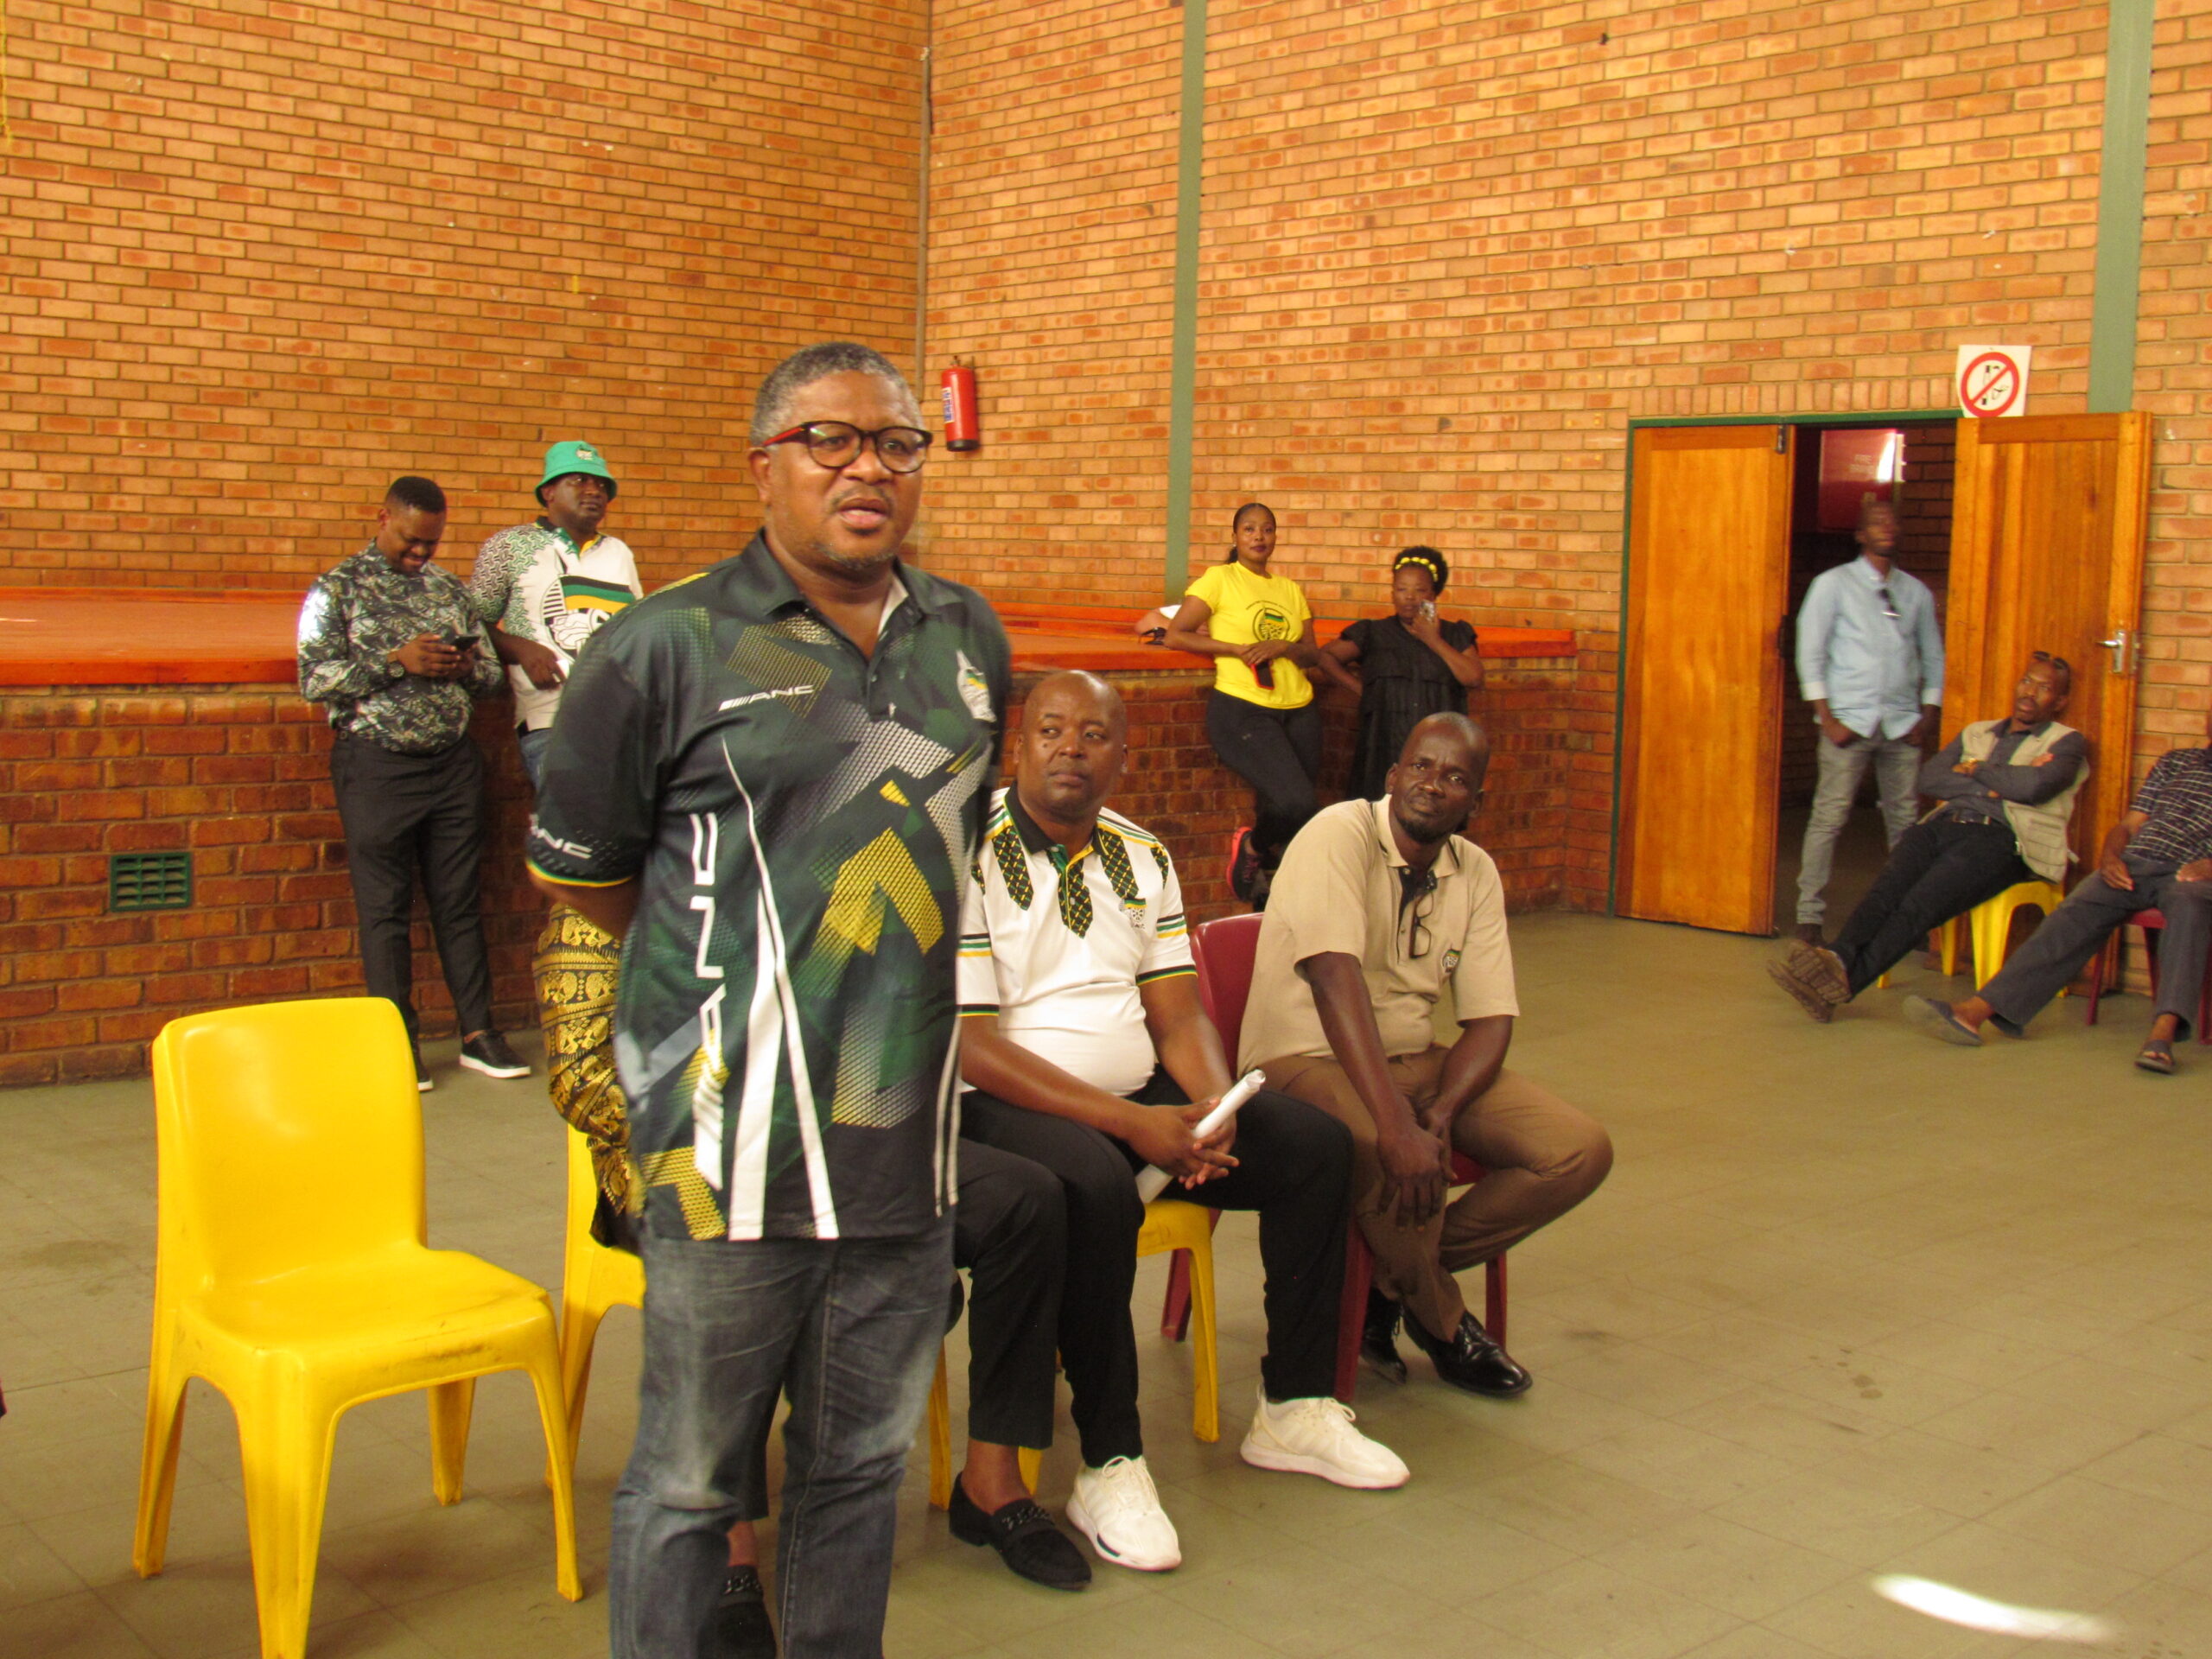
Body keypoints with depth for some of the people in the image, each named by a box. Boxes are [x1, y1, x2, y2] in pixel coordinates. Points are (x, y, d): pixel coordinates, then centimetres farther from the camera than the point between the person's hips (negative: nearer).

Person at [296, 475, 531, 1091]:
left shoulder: (450, 589, 13)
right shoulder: (337, 590, 0)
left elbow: (491, 675, 17)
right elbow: (315, 680, -9)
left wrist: (465, 666, -6)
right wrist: (398, 661, -17)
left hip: (453, 762, 4)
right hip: (376, 764, -4)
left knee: (459, 901, 7)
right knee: (384, 907, 2)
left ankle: (479, 1033, 13)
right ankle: (400, 1041, 10)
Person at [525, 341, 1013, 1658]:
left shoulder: (969, 637, 10)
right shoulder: (668, 645, -7)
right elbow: (575, 866, 2)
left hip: (911, 1128, 5)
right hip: (739, 1131, -5)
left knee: (865, 1461, 17)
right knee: (691, 1476, 6)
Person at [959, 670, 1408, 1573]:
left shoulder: (1142, 857, 10)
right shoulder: (967, 856, -12)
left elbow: (1176, 1011, 9)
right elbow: (969, 1046, -18)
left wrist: (1212, 1106, -14)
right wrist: (1129, 1124, -22)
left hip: (1137, 1094, 7)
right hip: (1004, 1104, -7)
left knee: (1315, 1146, -5)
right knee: (1096, 1190, -37)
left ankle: (1293, 1411, 6)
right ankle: (1110, 1467, -23)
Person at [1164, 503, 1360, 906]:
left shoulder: (1290, 589, 19)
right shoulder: (1219, 579, 4)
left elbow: (1312, 655, 14)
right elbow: (1176, 635, -3)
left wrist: (1283, 648, -8)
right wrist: (1238, 649, -10)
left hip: (1298, 711, 6)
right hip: (1241, 710, -6)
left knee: (1293, 819, 1)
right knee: (1296, 803, -26)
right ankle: (1253, 846, 6)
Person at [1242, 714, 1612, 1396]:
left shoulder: (1476, 873, 5)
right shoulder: (1340, 836, -16)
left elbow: (1491, 1020, 0)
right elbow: (1336, 978, -31)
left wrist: (1440, 1114, -21)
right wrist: (1397, 1124, -41)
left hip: (1416, 1059, 7)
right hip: (1311, 1059, -7)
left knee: (1580, 1150, -9)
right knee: (1405, 1163, -37)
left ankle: (1389, 1282, 0)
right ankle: (1444, 1325, -3)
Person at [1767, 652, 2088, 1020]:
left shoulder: (2067, 742, 15)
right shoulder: (1977, 733, 30)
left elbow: (2034, 786, -8)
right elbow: (1928, 778, 13)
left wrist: (1977, 770, 8)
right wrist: (1987, 788, 0)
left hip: (1999, 839, -5)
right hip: (1946, 824, 5)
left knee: (1919, 904, -31)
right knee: (1888, 889, -28)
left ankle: (1846, 978, -51)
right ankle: (1838, 957, -51)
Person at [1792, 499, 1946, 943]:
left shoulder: (1916, 591, 15)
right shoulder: (1834, 584, 4)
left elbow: (1933, 656, 19)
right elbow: (1810, 652, -1)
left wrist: (1929, 713, 7)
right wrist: (1827, 718, -8)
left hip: (1902, 724, 3)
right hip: (1850, 721, -3)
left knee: (1905, 822, 3)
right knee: (1829, 818, -8)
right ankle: (1810, 915, -3)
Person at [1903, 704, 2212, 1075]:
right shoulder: (2173, 762, 30)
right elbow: (2127, 825, 24)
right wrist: (2110, 858, 1)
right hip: (2134, 864, 3)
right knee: (2072, 919, -23)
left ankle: (2163, 1032, -56)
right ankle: (1973, 1012, -39)